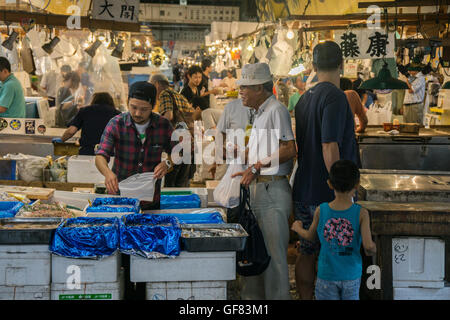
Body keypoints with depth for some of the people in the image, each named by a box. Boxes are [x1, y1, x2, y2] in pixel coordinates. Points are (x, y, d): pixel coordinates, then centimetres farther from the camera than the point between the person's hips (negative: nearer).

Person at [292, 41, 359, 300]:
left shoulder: (304, 99, 11)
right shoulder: (335, 97, -15)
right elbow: (330, 147, -23)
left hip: (303, 192, 8)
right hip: (327, 195, -8)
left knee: (307, 253, 15)